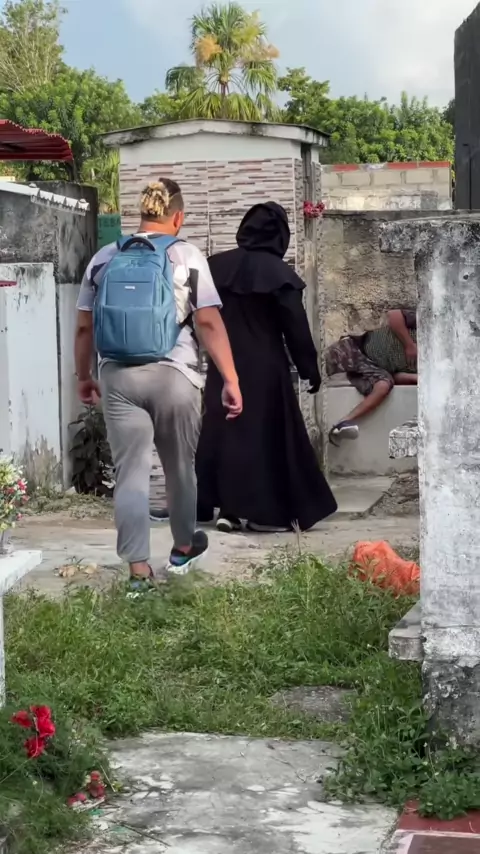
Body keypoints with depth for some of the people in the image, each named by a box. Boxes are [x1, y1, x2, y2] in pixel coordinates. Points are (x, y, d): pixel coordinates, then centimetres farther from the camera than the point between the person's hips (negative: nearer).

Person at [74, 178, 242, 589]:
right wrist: (231, 379, -7)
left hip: (119, 376, 2)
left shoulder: (105, 258, 8)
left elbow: (85, 327, 11)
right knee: (180, 466, 17)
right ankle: (183, 547, 35)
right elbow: (209, 324, -9)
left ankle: (139, 569, 0)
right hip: (174, 375, -2)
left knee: (131, 472, 3)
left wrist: (84, 375, 23)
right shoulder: (188, 256, -2)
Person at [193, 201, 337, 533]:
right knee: (267, 433, 2)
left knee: (224, 430, 9)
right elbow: (296, 326, -10)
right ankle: (267, 512, 4)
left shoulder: (217, 266, 2)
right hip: (265, 366, -4)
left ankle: (229, 508, 7)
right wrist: (310, 368, -3)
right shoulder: (279, 272, -11)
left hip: (224, 364, 4)